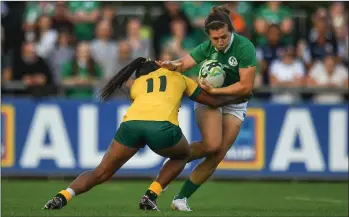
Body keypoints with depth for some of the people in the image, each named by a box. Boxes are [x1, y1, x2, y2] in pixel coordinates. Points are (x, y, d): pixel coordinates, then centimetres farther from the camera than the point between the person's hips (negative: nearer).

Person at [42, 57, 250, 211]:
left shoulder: (136, 84, 35)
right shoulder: (177, 77, 33)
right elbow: (215, 101, 37)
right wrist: (237, 96, 56)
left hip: (131, 122, 2)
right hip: (162, 125, -2)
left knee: (101, 173, 15)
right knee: (182, 156, 32)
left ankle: (63, 196, -10)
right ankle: (151, 195, 13)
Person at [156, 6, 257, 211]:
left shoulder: (244, 47, -24)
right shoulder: (207, 48, -15)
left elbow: (246, 86, -25)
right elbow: (183, 63, -13)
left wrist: (214, 90, -29)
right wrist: (172, 65, -37)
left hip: (235, 103, 0)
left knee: (217, 156, -6)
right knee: (212, 144, -26)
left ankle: (181, 198, 4)